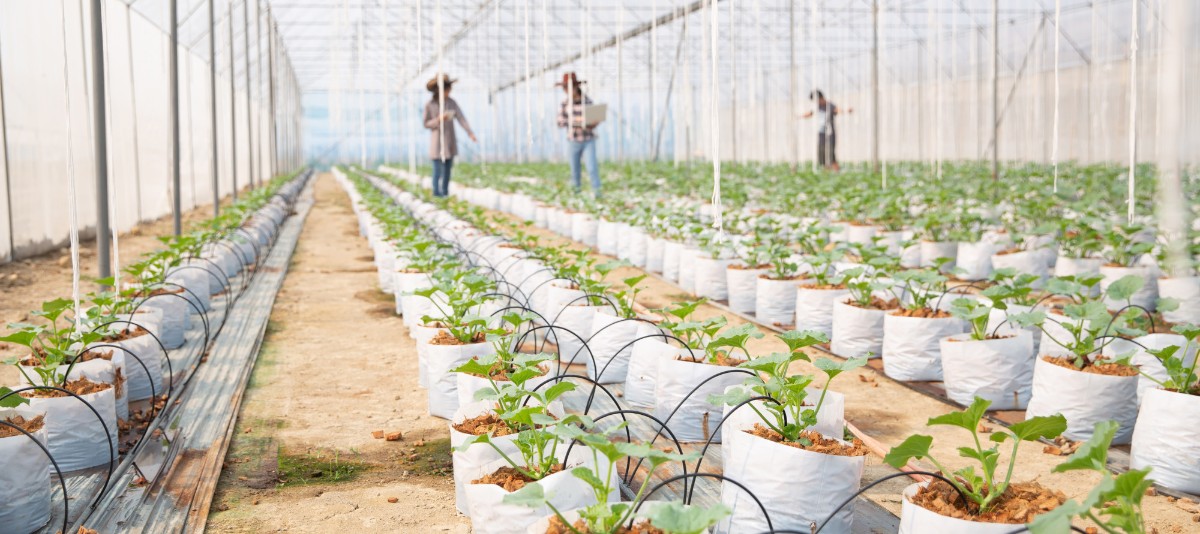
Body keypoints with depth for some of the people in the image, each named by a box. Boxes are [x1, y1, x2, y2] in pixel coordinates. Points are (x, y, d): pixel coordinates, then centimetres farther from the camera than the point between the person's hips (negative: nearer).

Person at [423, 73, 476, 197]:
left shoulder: (451, 102, -1)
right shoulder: (429, 105, -8)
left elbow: (461, 118, -8)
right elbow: (426, 124, -3)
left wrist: (470, 132, -20)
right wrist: (438, 120, -21)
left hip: (450, 142, 3)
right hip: (437, 142, -3)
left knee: (447, 170, 7)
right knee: (438, 170, -6)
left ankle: (445, 194, 15)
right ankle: (436, 194, 2)